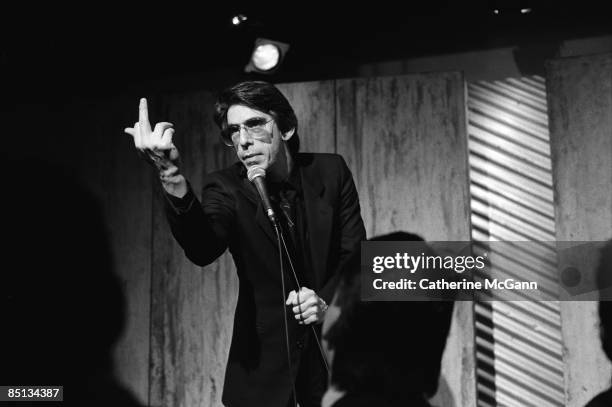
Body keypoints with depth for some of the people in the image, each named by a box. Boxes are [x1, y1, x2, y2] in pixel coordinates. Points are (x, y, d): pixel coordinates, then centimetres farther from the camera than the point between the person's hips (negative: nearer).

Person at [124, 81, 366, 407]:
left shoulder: (330, 171, -6)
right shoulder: (226, 188, -10)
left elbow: (357, 254, 0)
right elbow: (202, 250, -30)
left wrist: (328, 301, -17)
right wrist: (171, 176, -45)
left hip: (333, 342, 1)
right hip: (265, 355, -1)